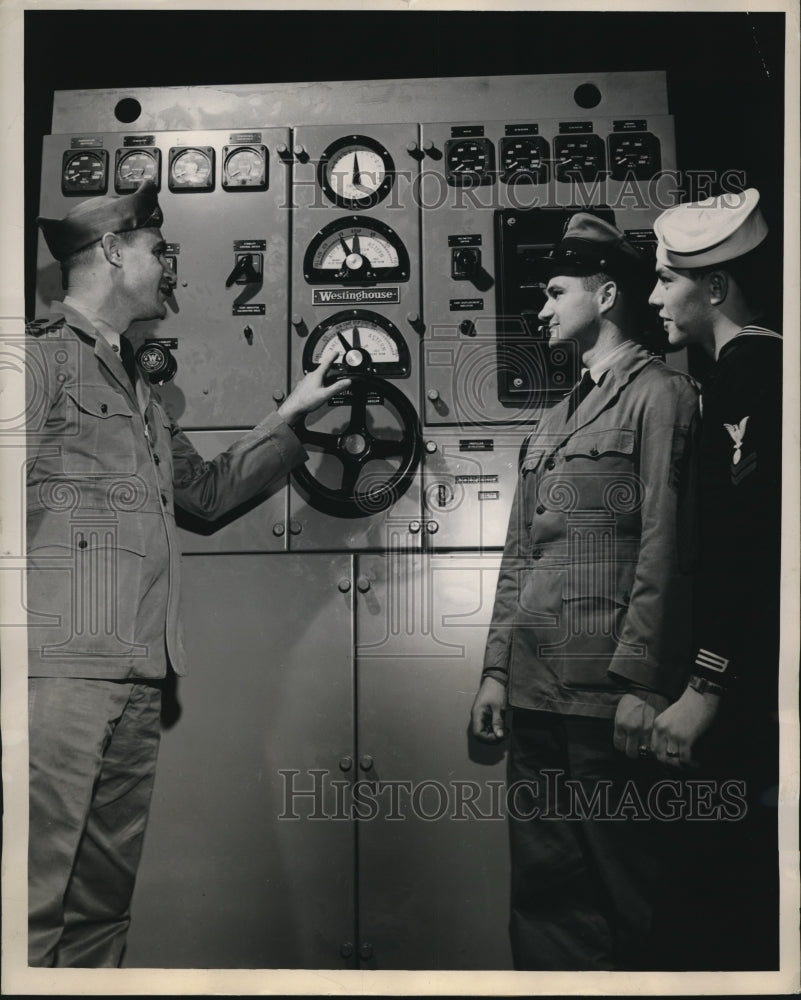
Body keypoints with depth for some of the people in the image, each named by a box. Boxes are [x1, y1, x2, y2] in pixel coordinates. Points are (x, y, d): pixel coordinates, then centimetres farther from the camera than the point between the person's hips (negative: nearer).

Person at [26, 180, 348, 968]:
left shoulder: (139, 388, 24)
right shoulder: (41, 353, 0)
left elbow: (207, 490, 29)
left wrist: (291, 414, 29)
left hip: (136, 680, 8)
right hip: (58, 667, -8)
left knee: (102, 904, 11)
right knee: (35, 897, -6)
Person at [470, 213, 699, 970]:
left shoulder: (660, 395, -2)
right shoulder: (554, 420, 20)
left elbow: (664, 548, -11)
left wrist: (642, 681, -15)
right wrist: (497, 668, 12)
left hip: (608, 693, -7)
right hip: (536, 688, 7)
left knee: (622, 891, 5)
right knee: (542, 884, 14)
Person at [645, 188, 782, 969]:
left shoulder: (749, 365, -11)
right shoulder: (755, 364, 17)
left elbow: (752, 535, -21)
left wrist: (705, 687, -19)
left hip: (747, 696, -9)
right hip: (749, 690, 9)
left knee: (723, 889, 0)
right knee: (732, 884, 18)